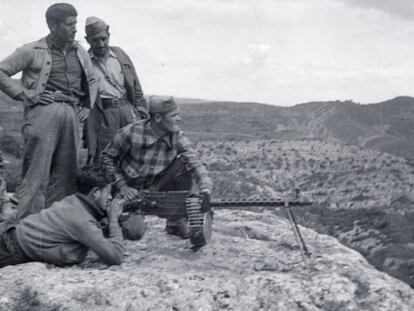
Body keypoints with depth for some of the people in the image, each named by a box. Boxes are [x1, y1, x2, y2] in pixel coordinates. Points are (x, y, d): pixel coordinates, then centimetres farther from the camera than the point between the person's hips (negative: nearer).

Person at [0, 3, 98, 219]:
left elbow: (92, 81, 30)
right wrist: (24, 94, -6)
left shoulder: (80, 53, 16)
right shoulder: (33, 51, 0)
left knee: (66, 173, 7)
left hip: (72, 114, 5)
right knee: (37, 173, -8)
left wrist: (87, 106, 18)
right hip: (44, 112, -5)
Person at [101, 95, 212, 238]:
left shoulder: (177, 137, -12)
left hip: (158, 185, 3)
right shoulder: (131, 133, -22)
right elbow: (107, 157, -9)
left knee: (185, 165, -20)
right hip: (132, 189, -3)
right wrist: (122, 186, -17)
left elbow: (195, 163, -20)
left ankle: (176, 222, -7)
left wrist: (205, 188, -38)